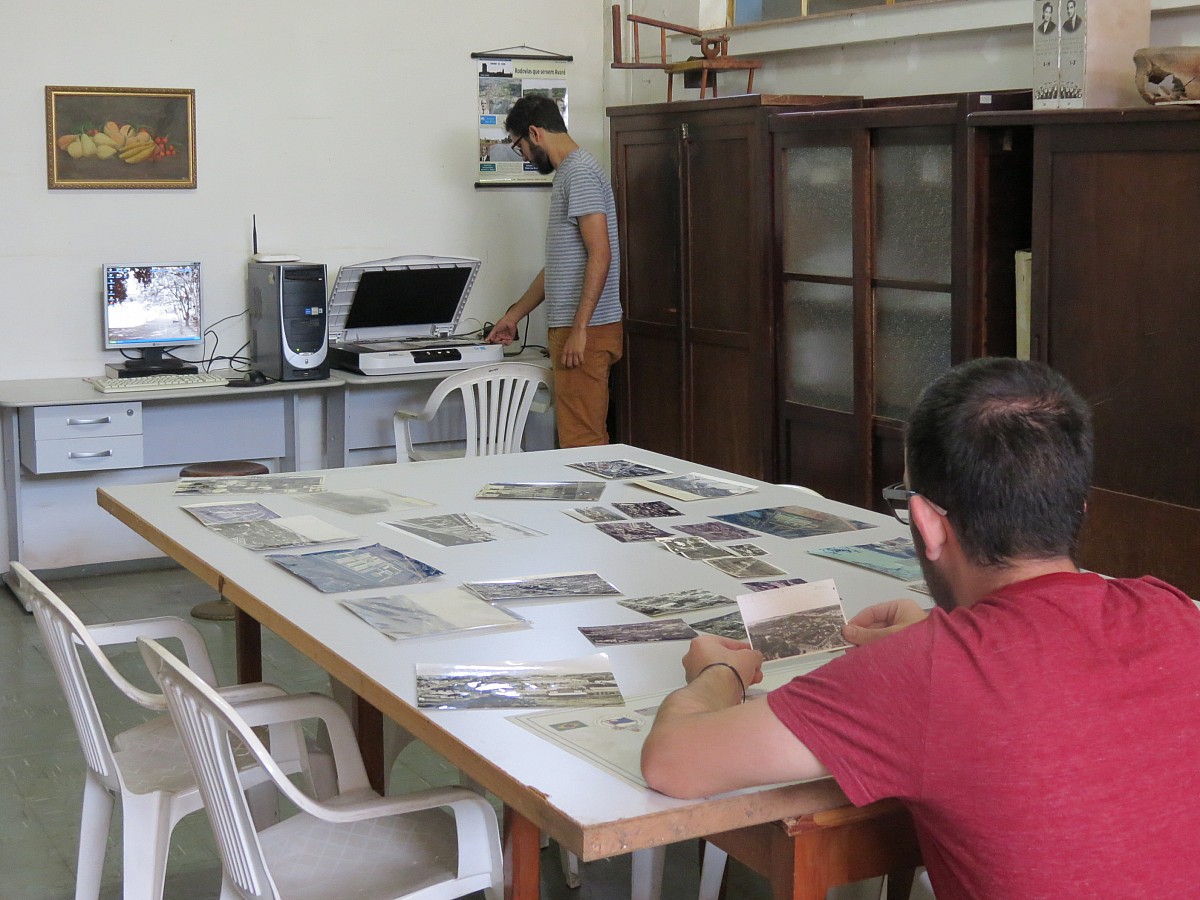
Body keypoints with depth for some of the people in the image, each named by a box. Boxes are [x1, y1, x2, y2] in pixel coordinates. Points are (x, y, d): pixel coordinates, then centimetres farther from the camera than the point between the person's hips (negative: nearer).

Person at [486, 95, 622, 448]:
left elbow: (600, 255, -20)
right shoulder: (568, 173, 20)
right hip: (572, 327, 10)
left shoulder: (580, 173, -11)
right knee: (588, 438, 11)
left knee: (581, 440, -9)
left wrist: (579, 328, -23)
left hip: (588, 329, -10)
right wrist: (515, 314, 29)